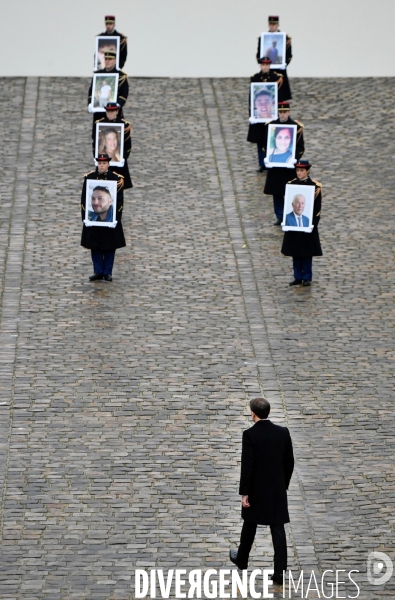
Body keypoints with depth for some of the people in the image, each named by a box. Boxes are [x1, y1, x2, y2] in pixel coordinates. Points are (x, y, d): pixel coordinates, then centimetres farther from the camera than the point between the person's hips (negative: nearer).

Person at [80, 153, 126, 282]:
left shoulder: (116, 179, -5)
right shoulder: (89, 177, 0)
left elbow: (120, 200, -5)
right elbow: (84, 199, 1)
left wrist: (116, 218, -12)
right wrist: (85, 217, -6)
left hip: (110, 219, -1)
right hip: (93, 218, 1)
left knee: (110, 246, 4)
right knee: (95, 246, 6)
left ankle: (107, 272, 13)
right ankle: (98, 272, 14)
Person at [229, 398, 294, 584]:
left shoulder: (250, 435, -15)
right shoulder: (283, 432, -2)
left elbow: (247, 465, -17)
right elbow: (289, 462, 5)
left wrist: (244, 492, -11)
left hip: (256, 489, -2)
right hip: (277, 489, 3)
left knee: (250, 524, 19)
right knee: (278, 529, 2)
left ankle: (242, 560, 39)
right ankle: (279, 572, -3)